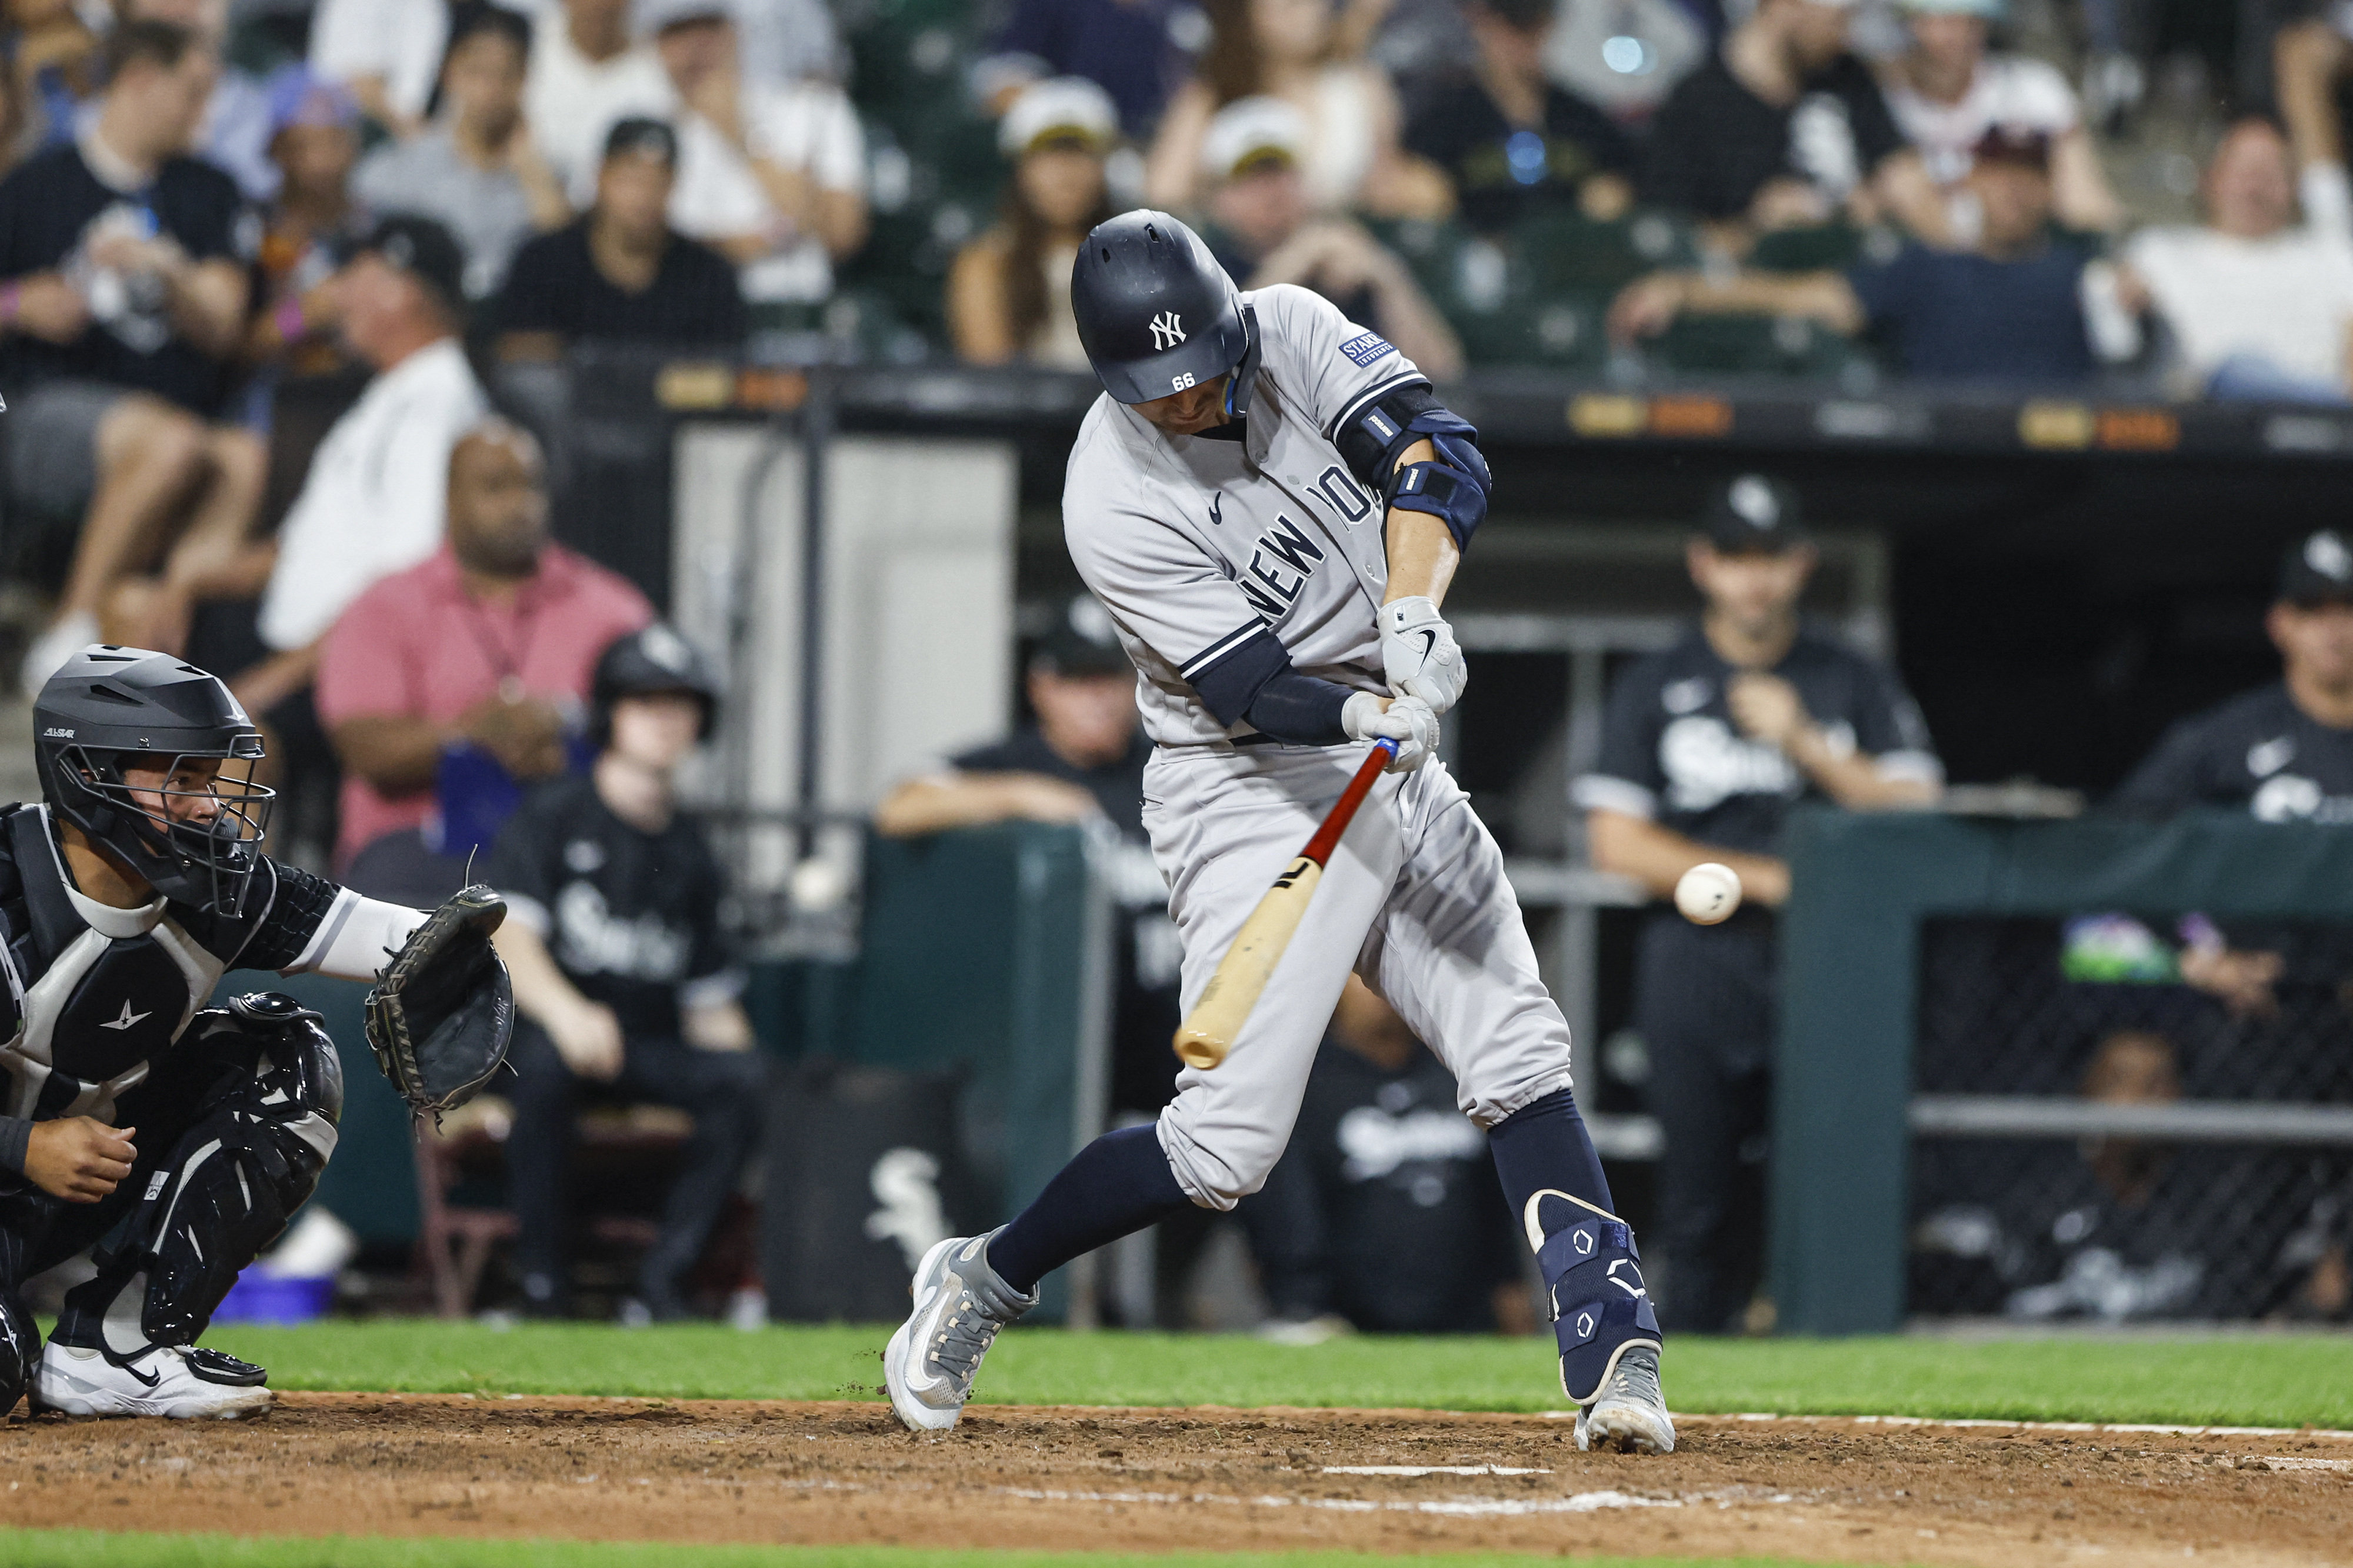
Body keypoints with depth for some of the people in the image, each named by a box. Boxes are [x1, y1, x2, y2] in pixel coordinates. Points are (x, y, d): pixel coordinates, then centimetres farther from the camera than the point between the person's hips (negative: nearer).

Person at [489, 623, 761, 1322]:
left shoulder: (688, 852, 17)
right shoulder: (552, 817, 1)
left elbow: (712, 1000, 17)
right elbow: (506, 938, -15)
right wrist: (566, 1012, -35)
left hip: (652, 1053, 4)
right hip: (557, 1029, -4)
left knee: (740, 1073, -25)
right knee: (545, 1056, -38)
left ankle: (663, 1283, -25)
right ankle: (539, 1283, -30)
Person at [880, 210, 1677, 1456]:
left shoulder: (1290, 334, -5)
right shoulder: (1114, 507, -19)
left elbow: (1436, 455, -17)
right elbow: (1254, 691, -23)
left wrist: (1411, 613, -34)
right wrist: (1364, 715, -43)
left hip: (1396, 772, 6)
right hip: (1253, 795, -6)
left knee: (1520, 1058, -5)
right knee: (1229, 1143, -11)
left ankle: (1613, 1355, -5)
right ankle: (982, 1282, 9)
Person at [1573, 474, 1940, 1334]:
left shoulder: (1857, 684, 13)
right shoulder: (1654, 690, 11)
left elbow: (1914, 814, 3)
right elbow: (1617, 842, 2)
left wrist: (1802, 741, -8)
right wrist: (1764, 877, -6)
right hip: (1696, 965, 0)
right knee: (1699, 1207, -3)